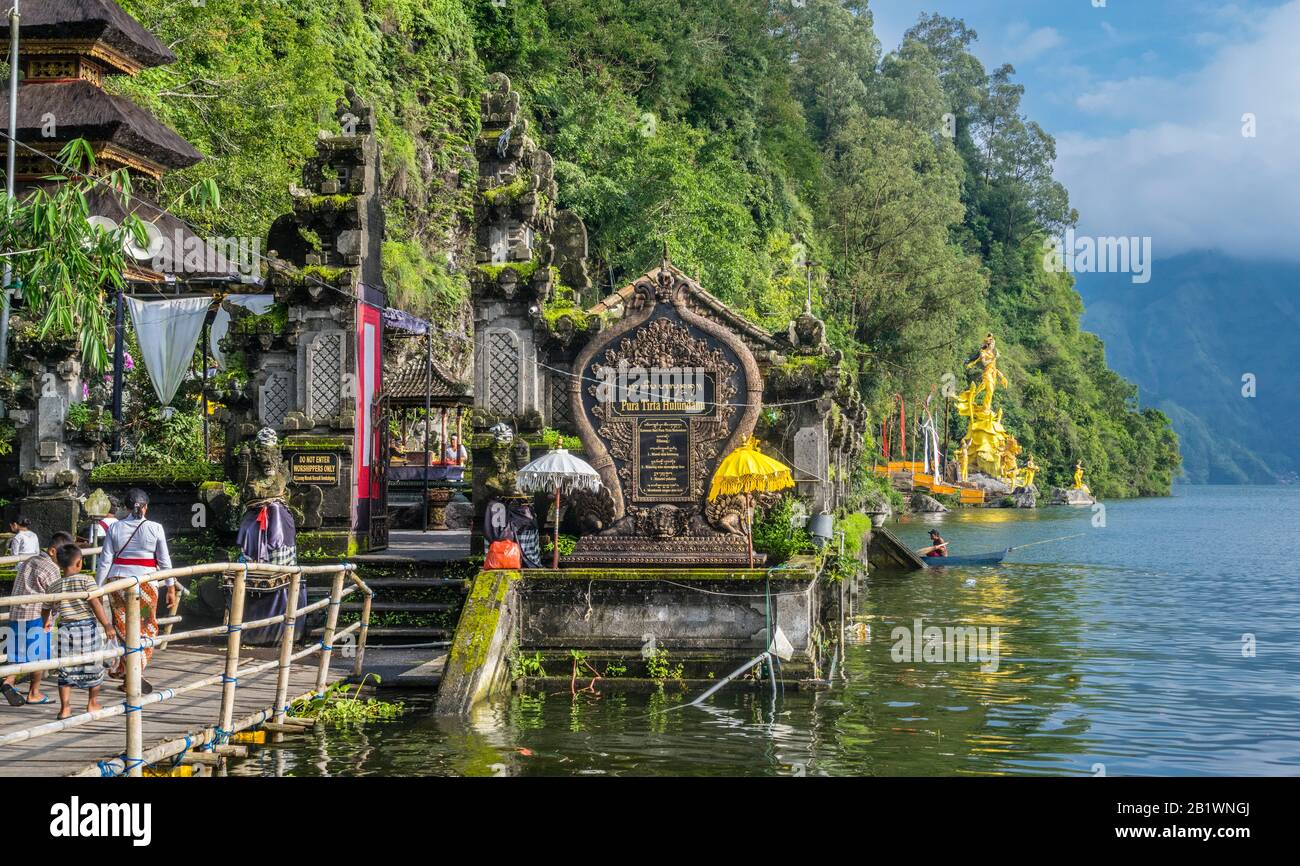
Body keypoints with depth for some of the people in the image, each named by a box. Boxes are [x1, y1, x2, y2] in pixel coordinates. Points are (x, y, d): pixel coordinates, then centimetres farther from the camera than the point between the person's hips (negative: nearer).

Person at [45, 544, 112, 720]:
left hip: (66, 630, 2)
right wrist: (107, 624, -11)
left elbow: (47, 609, 14)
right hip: (88, 627, -2)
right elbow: (95, 603, -14)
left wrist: (47, 622, 36)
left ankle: (65, 708, 7)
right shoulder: (86, 580, -7)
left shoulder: (55, 586, 4)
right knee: (93, 668, 13)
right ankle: (92, 704, 22)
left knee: (66, 669, 9)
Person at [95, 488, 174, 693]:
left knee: (121, 626, 12)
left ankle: (119, 669, 16)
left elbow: (105, 561, 2)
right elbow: (164, 561, 1)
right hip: (145, 581, -2)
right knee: (147, 628, 9)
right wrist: (171, 588, 9)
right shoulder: (155, 528, -2)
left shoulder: (114, 528, 2)